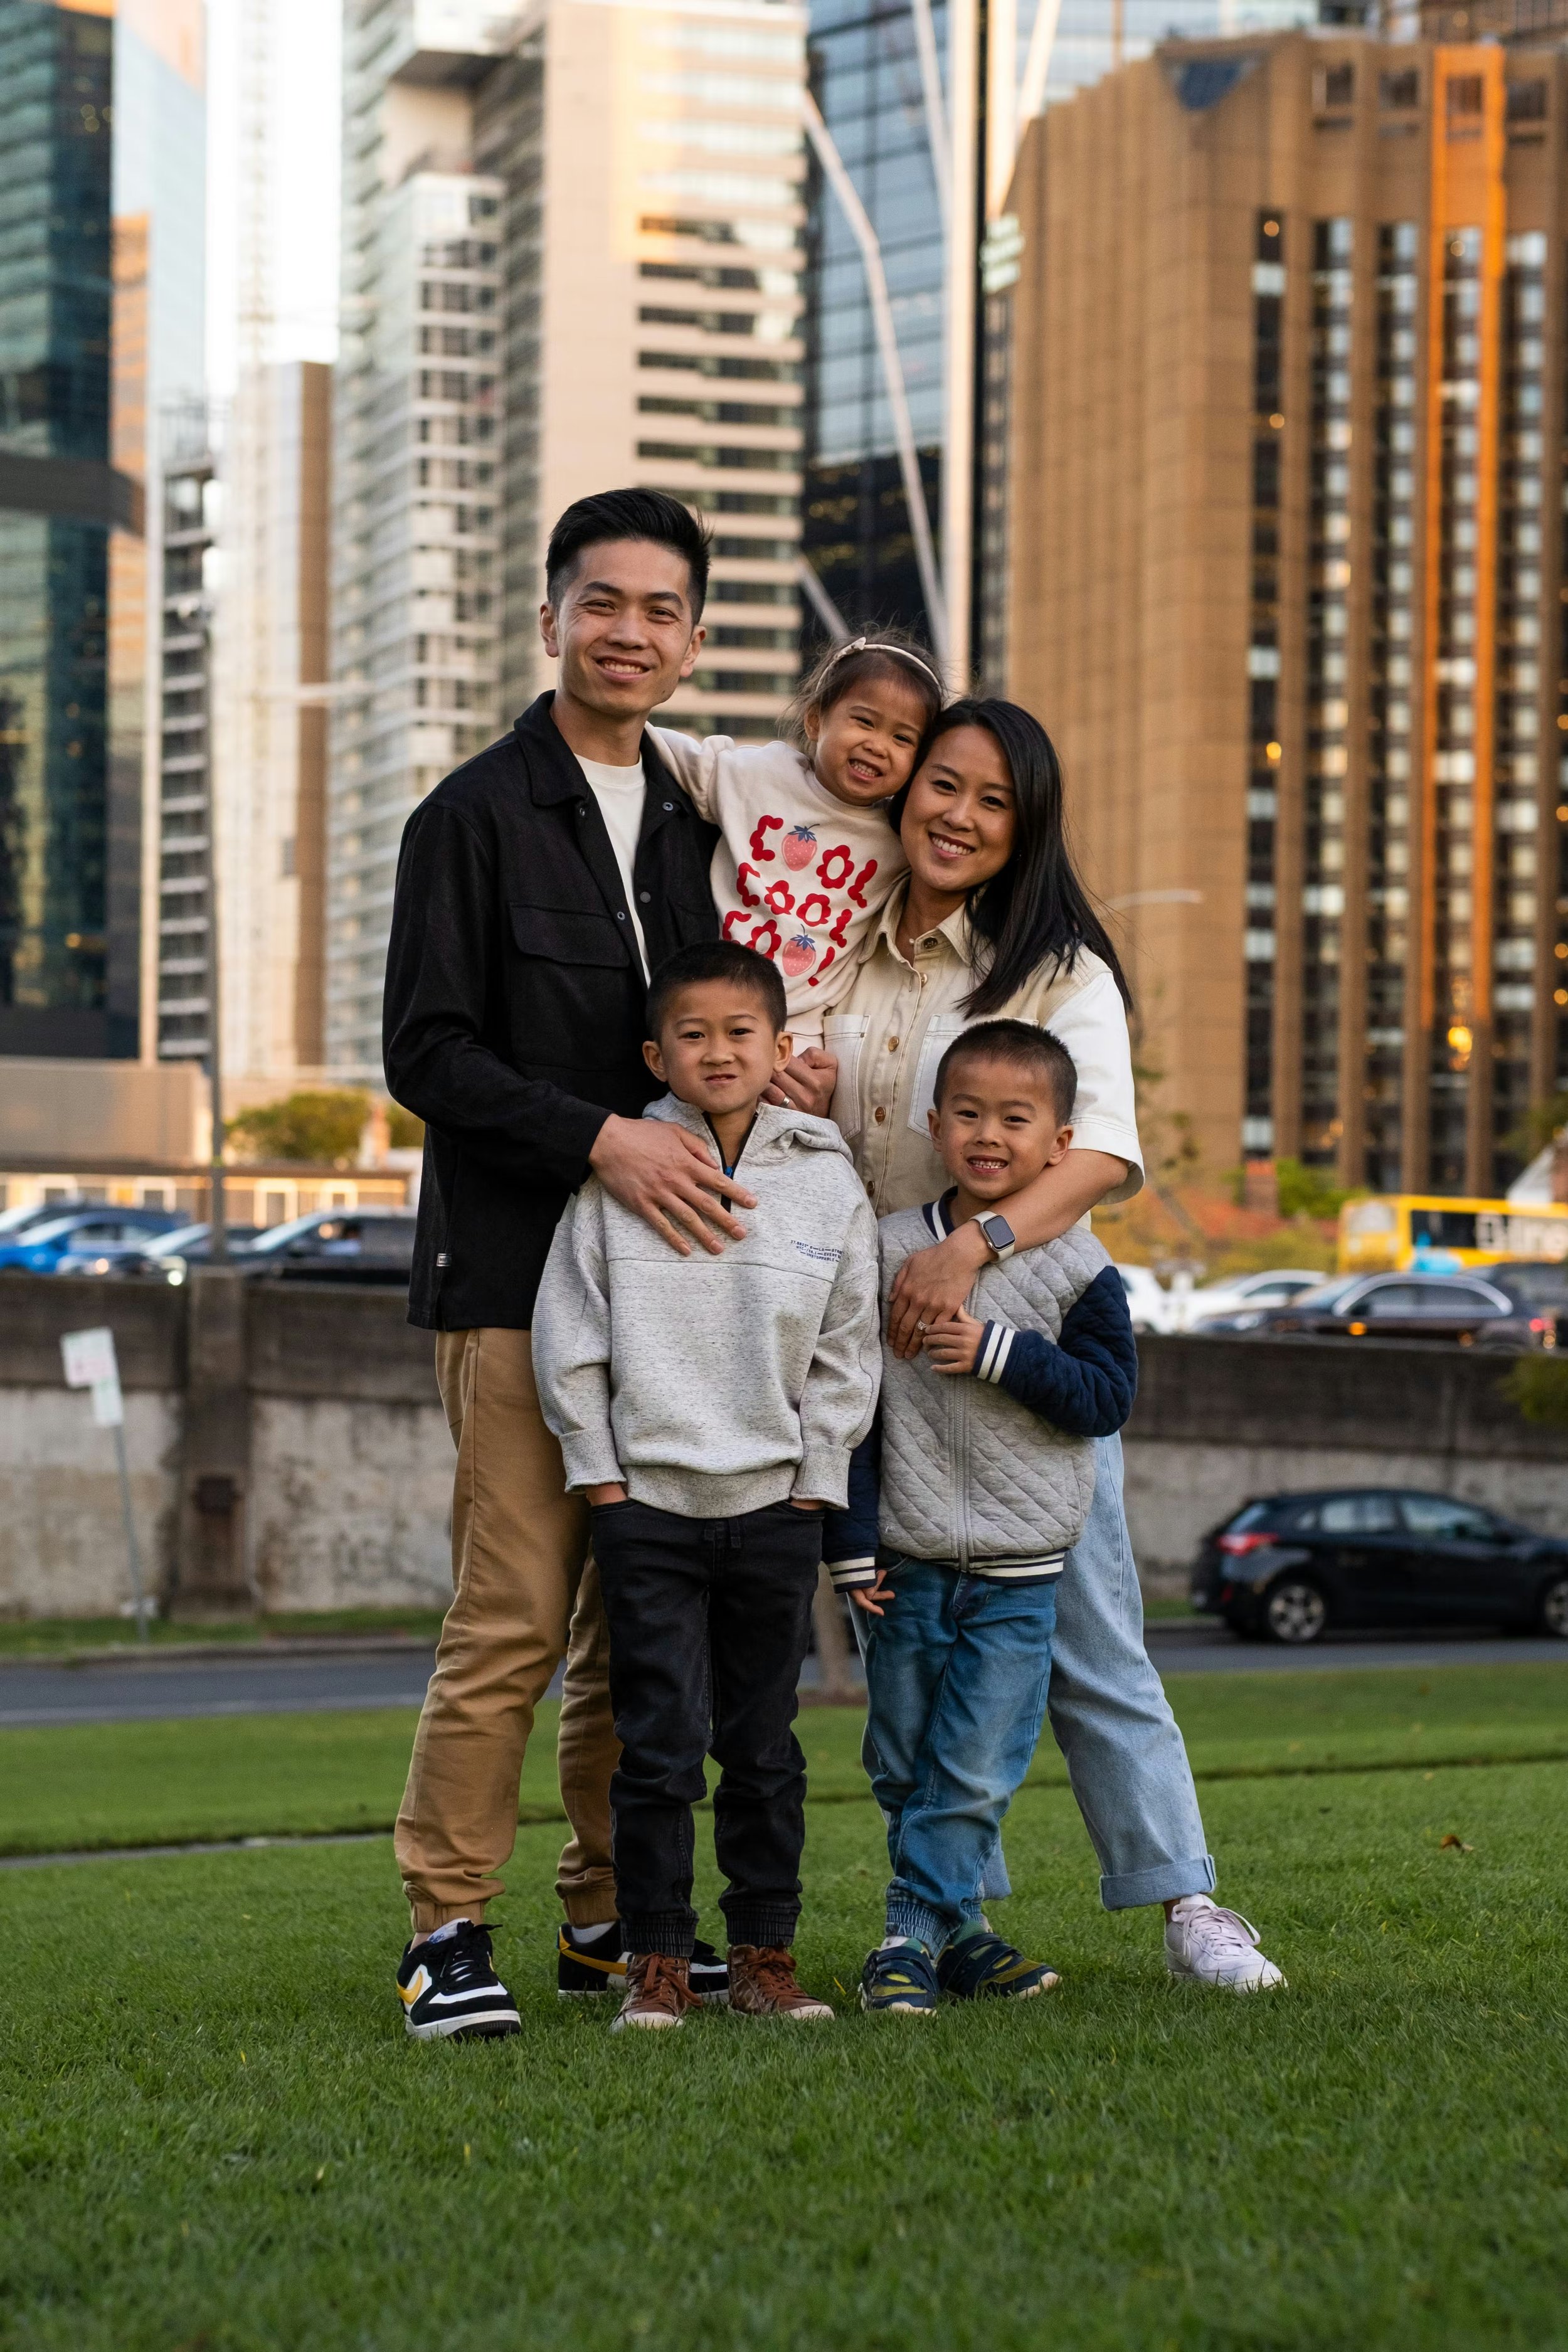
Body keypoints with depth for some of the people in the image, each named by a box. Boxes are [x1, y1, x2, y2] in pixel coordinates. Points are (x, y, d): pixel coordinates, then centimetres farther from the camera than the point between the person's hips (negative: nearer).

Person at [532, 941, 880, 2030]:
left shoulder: (829, 1182, 2)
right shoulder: (617, 1173, -2)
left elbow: (846, 1352, 6)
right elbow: (568, 1335, 1)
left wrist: (815, 1486, 2)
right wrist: (599, 1474, -2)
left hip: (776, 1503, 2)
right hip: (648, 1501, -2)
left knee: (765, 1746, 8)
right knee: (660, 1743, -3)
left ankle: (766, 1954, 17)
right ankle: (656, 1960, 5)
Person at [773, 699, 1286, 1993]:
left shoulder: (1060, 968, -4)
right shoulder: (845, 959, 10)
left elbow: (1106, 1153, -17)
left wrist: (977, 1242, -33)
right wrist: (790, 1103, -3)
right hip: (871, 1339, 4)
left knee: (1084, 1632, -3)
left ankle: (1185, 1900, 4)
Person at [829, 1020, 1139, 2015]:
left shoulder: (1076, 1268, -1)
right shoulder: (888, 1251, 1)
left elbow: (1108, 1395, -6)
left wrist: (999, 1353, -17)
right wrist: (853, 1540, 0)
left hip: (1019, 1575, -2)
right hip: (910, 1561, 2)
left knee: (975, 1773, -6)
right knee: (904, 1769, 8)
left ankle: (914, 1932, 2)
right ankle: (955, 1929, 20)